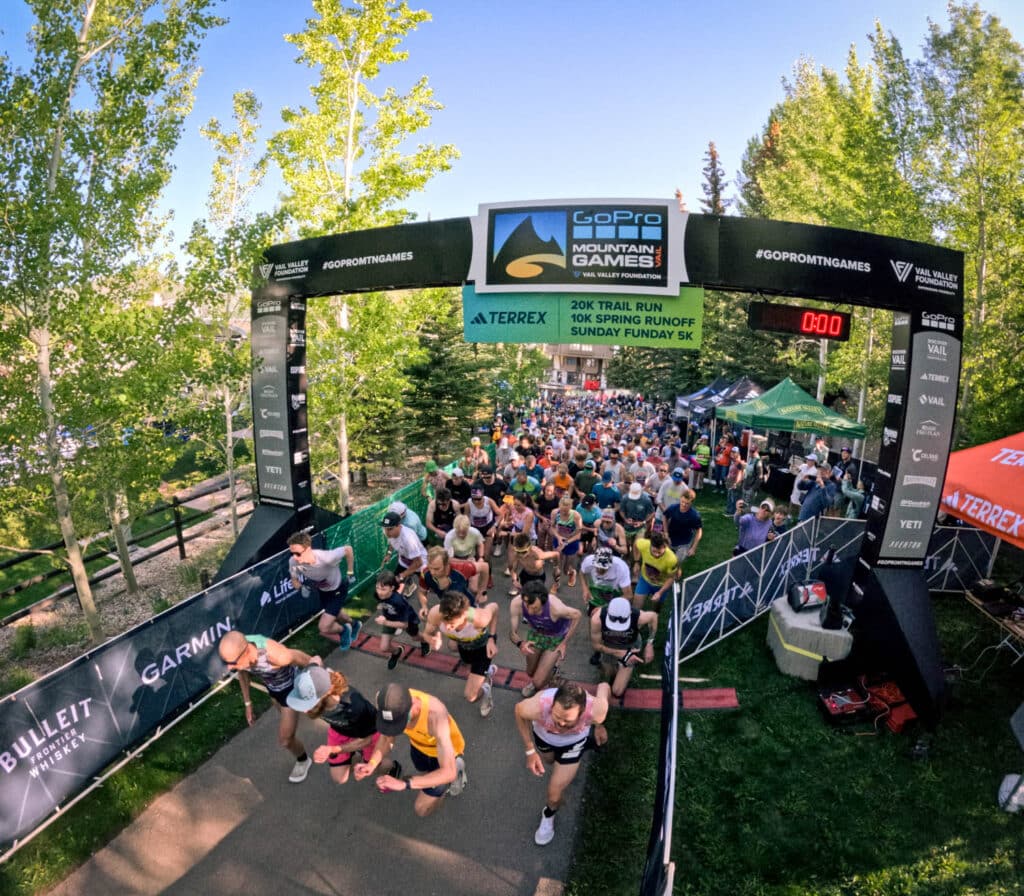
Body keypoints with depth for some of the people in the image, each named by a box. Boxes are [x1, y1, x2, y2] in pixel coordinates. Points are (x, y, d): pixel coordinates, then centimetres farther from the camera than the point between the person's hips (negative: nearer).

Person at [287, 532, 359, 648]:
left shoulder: (326, 558, -44)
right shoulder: (293, 562, -29)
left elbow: (348, 549, -26)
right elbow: (294, 579, -7)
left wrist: (351, 573, -16)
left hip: (338, 589, -5)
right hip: (322, 590, 5)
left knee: (324, 627, -12)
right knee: (336, 614, 29)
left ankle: (343, 630, 22)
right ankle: (353, 624, 62)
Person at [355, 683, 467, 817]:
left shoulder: (434, 714, -47)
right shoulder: (394, 702, -32)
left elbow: (449, 773, -44)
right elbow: (386, 738, -13)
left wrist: (404, 783, -51)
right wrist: (372, 763, -32)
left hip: (445, 751, -4)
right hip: (419, 746, 5)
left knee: (421, 810, 8)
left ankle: (456, 768, 22)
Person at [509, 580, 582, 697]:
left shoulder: (555, 607, -42)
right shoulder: (516, 604, -34)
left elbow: (577, 615, -21)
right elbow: (512, 633, -21)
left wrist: (565, 643, -15)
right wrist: (520, 643, -43)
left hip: (555, 638, -3)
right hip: (535, 633, 3)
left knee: (538, 683, -6)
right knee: (530, 673, 21)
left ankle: (553, 666, 26)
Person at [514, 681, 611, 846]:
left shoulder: (595, 710, -45)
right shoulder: (536, 707, -47)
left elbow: (603, 686, -21)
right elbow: (519, 710, -21)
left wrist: (598, 726, -4)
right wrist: (530, 751, -20)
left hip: (573, 742, -1)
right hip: (543, 735, 1)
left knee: (555, 795, 1)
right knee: (549, 761, 32)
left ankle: (549, 815, 36)